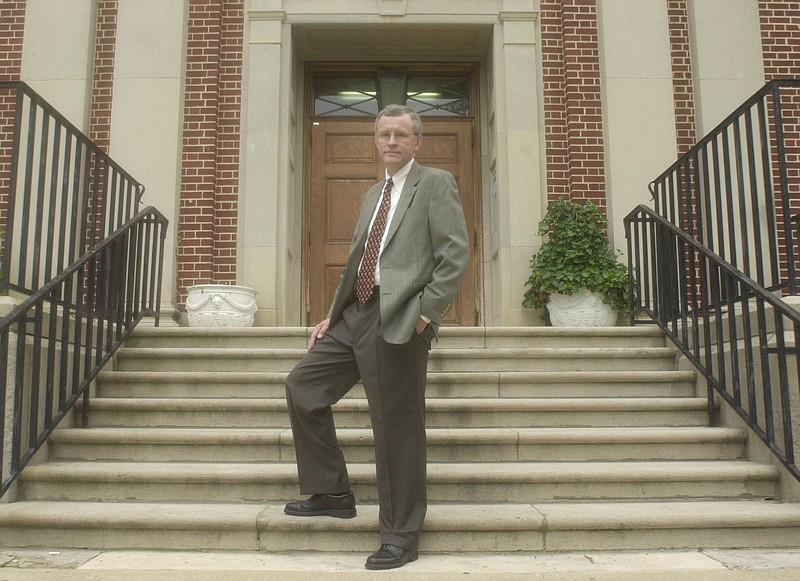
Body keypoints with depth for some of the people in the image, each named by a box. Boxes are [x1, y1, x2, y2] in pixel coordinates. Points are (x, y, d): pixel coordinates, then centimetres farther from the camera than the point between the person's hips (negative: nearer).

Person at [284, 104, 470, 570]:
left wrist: (426, 313, -15)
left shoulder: (436, 183, 0)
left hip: (399, 320, -8)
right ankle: (331, 492, 21)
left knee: (398, 430, -2)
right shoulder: (373, 194, 22)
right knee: (302, 385, 8)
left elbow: (456, 256, -9)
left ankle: (401, 537, 14)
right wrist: (333, 316, 15)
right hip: (356, 315, 8)